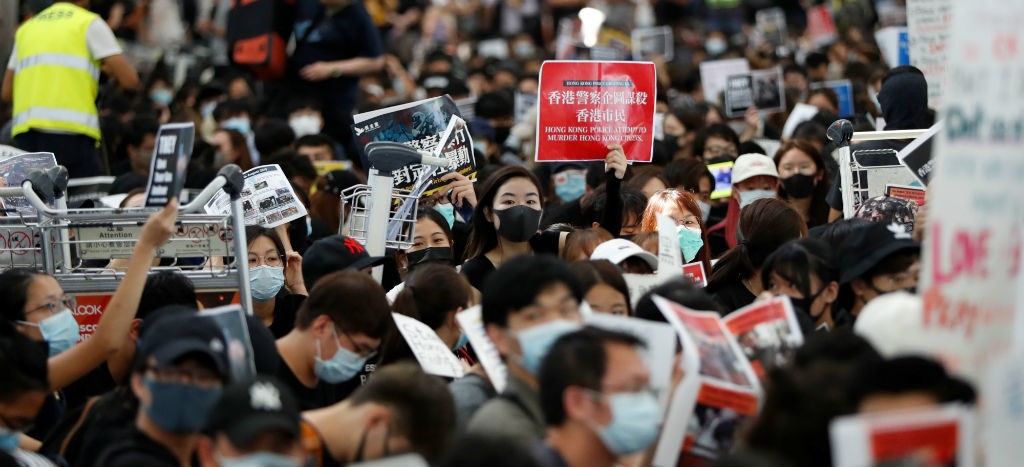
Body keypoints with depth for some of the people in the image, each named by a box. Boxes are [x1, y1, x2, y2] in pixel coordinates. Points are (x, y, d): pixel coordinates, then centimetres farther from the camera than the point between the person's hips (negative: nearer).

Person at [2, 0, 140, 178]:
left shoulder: (26, 28, 21)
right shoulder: (90, 23, 7)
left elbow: (7, 92, 21)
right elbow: (129, 80, 0)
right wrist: (109, 69, 21)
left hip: (24, 131, 5)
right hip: (70, 131, -5)